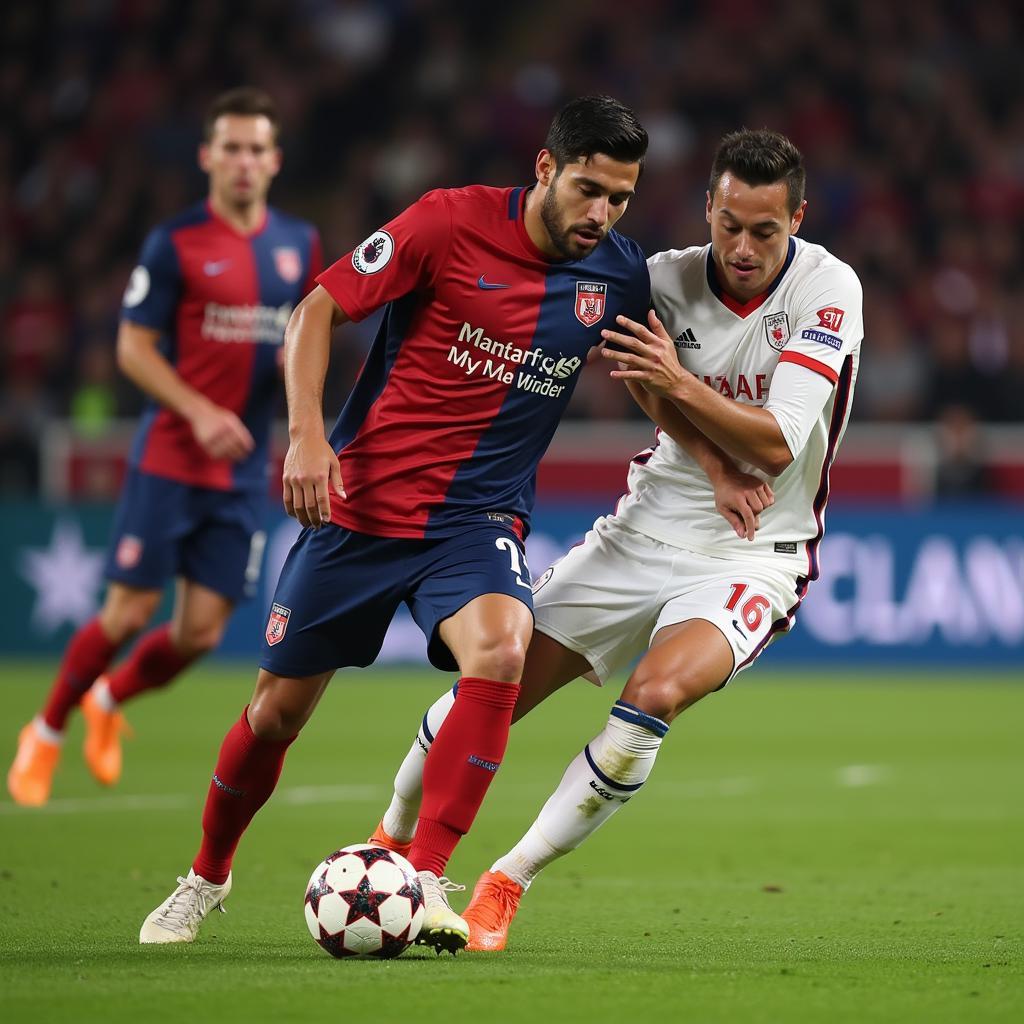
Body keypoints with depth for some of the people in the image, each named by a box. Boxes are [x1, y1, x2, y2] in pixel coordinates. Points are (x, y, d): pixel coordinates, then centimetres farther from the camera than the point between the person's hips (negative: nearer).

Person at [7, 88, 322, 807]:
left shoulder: (299, 244, 8)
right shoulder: (174, 243, -7)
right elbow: (133, 348, -6)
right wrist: (199, 412, -18)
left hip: (244, 471, 4)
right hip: (169, 458, -4)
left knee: (201, 633, 0)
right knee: (129, 613, -6)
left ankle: (110, 702, 30)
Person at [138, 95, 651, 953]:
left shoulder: (620, 274, -1)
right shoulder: (452, 222, -13)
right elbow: (319, 309, -6)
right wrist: (307, 433, -18)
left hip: (479, 519, 2)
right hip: (360, 499, -1)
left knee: (501, 651, -31)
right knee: (280, 709, 6)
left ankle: (425, 881, -24)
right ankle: (207, 877, 33)